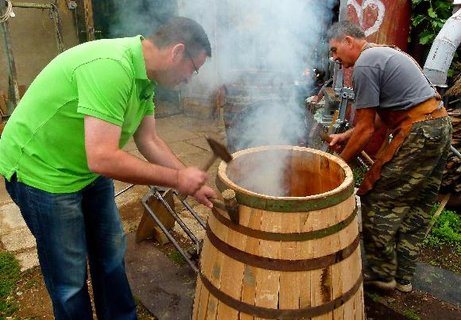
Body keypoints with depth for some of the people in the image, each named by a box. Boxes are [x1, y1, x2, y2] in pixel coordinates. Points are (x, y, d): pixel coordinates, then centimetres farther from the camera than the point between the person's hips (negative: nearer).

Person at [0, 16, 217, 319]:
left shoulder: (144, 76, -2)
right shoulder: (110, 67, -32)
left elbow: (149, 141, 4)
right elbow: (102, 158, -36)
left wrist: (192, 183, 1)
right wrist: (177, 178, -26)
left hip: (89, 168, 9)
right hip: (40, 170, -8)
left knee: (111, 254, 17)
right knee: (70, 277, 6)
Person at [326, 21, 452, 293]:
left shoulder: (365, 64, -10)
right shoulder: (385, 53, 21)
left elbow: (366, 129, -12)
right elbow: (379, 117, 19)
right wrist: (345, 136, 17)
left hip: (417, 132, -11)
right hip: (442, 125, 11)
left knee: (377, 200, -1)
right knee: (418, 205, 13)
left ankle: (382, 273, 12)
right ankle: (403, 276, 24)